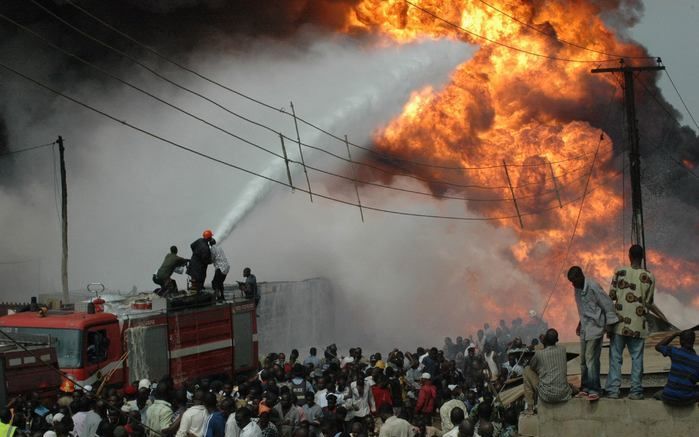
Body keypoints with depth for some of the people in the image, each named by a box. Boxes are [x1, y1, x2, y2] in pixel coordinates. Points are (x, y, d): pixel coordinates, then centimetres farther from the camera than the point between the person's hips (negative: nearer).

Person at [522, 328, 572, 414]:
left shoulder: (539, 354, -9)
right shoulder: (563, 350, 3)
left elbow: (532, 367, 11)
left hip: (547, 396, -5)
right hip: (563, 395, 5)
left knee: (527, 370, 13)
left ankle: (530, 407, 11)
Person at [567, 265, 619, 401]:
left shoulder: (593, 286, -17)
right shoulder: (577, 289, 8)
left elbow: (608, 304, -14)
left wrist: (609, 324, -12)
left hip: (595, 327, -8)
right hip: (584, 328, 8)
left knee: (591, 358, -13)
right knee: (583, 359, 8)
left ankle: (594, 389, -11)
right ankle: (585, 387, 15)